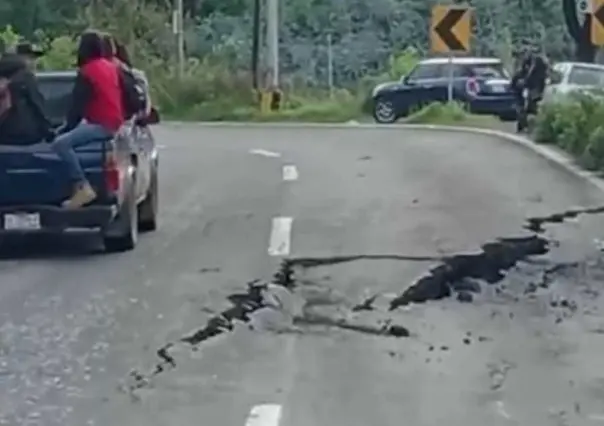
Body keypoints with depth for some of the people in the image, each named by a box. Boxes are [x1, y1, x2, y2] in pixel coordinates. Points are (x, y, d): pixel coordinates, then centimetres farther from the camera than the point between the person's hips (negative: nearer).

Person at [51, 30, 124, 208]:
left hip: (102, 124, -10)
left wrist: (67, 128, -1)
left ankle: (83, 188, -34)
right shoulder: (110, 67, 15)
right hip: (114, 122, 10)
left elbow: (78, 105, -13)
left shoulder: (87, 72, -13)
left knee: (61, 143, -25)